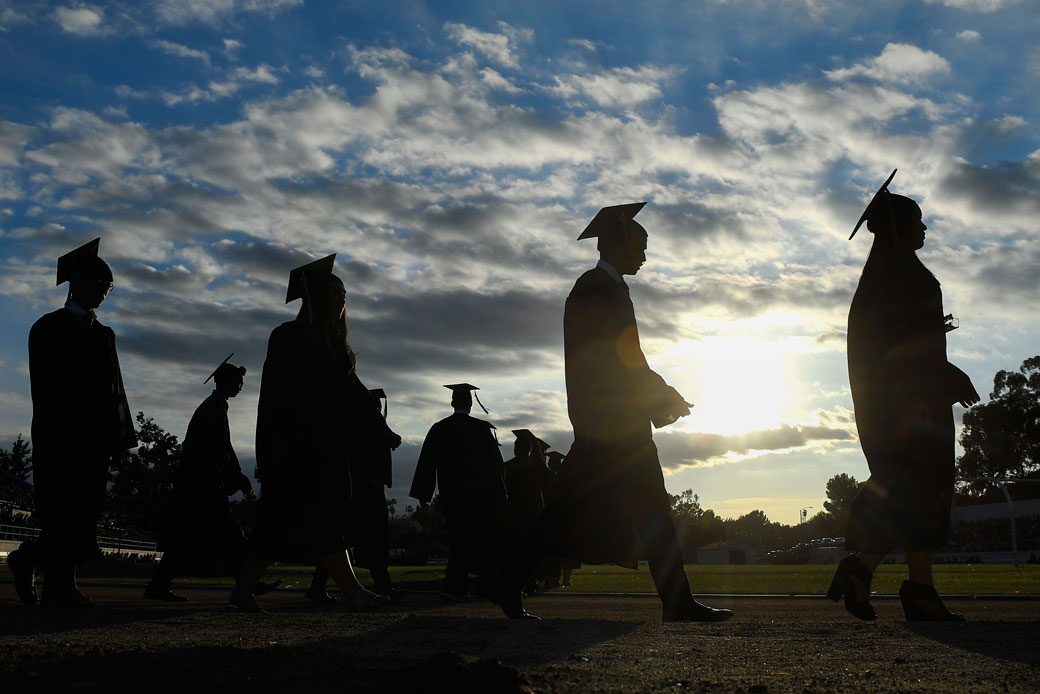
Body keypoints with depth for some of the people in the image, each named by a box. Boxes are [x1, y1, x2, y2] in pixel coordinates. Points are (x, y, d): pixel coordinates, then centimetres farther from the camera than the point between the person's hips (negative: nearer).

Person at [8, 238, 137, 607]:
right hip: (60, 438, -6)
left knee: (84, 511, 3)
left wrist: (120, 433, 6)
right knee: (64, 511, -6)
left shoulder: (104, 335, 20)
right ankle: (58, 587, 0)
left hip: (94, 438, 6)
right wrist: (54, 435, -18)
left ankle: (28, 558, 21)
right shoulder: (50, 327, 0)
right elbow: (43, 384, -9)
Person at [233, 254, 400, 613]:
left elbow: (351, 391, 18)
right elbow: (277, 388, -14)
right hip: (294, 444, -8)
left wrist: (381, 431, 13)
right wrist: (278, 436, -23)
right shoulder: (290, 336, -6)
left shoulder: (332, 343, 18)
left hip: (323, 445, 9)